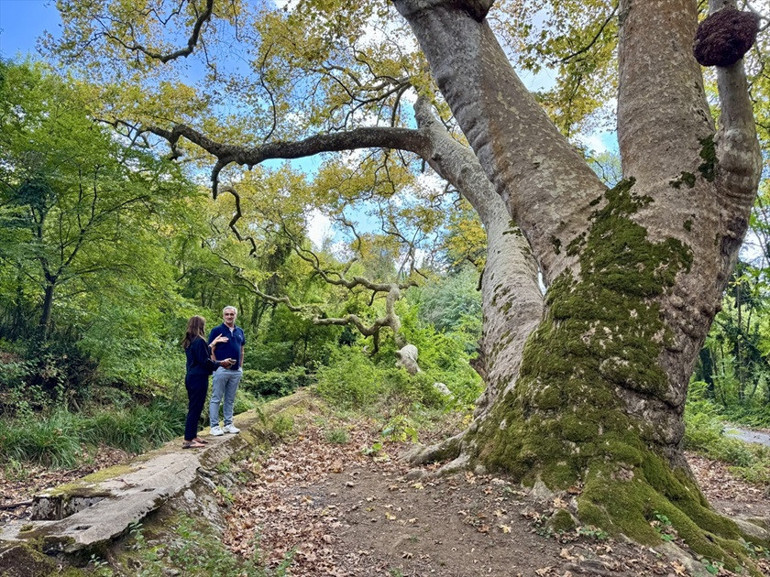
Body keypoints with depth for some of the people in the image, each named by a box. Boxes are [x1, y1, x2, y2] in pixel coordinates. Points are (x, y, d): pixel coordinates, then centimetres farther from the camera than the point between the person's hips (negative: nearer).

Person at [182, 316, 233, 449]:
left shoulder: (189, 342, 12)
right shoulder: (199, 341, -17)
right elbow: (205, 361, -17)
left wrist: (212, 344, 28)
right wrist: (221, 363, -5)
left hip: (191, 377, 10)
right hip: (199, 378, -10)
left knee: (193, 408, 16)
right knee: (195, 408, -4)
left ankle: (193, 435, 24)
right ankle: (188, 440, 0)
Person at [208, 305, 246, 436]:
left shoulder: (240, 331, 10)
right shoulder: (216, 330, -6)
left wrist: (241, 367, 12)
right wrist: (216, 365, -12)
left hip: (236, 371, 5)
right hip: (221, 370, -5)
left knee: (230, 399, 13)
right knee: (216, 399, 1)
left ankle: (228, 424, 21)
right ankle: (214, 426, 8)